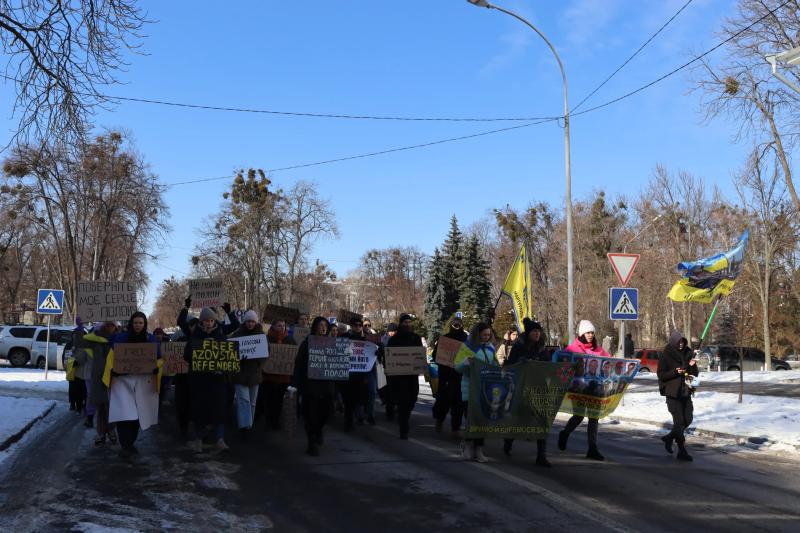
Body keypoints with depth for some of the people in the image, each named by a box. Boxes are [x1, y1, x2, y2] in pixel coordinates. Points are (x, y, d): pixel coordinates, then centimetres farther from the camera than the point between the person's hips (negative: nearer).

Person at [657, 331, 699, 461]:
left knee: (688, 419, 8)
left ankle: (669, 438, 30)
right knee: (679, 421, -7)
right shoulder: (665, 356, -6)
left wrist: (693, 366, -10)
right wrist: (675, 372, -22)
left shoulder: (687, 354, 9)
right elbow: (661, 375, -9)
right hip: (672, 393, -6)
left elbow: (695, 374, 12)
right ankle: (682, 451, 0)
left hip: (685, 392, 6)